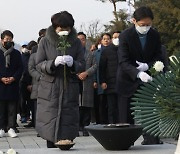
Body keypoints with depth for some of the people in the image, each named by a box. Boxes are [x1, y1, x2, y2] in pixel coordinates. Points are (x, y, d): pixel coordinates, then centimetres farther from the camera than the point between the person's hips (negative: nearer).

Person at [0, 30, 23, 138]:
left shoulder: (16, 53, 10)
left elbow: (20, 68, 6)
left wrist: (13, 78, -9)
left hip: (13, 85, 1)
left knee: (12, 108, 0)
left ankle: (11, 128, 3)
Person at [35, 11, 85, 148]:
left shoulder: (76, 42, 6)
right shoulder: (45, 42, 3)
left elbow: (82, 65, 4)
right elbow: (39, 64, -1)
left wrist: (73, 63, -18)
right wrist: (54, 62, -19)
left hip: (70, 89, 1)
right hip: (50, 89, -1)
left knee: (68, 124, -5)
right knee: (50, 124, -3)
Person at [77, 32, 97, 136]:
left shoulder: (90, 54, 17)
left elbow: (95, 66, 7)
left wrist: (86, 73, -9)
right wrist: (77, 75, -11)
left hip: (87, 83, 2)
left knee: (87, 106, 0)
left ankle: (85, 126, 3)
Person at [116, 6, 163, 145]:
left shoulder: (155, 35, -2)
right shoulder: (125, 36, -16)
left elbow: (158, 58, 4)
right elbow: (123, 62, -23)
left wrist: (147, 66, -19)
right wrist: (138, 73, -40)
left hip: (147, 81, 3)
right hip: (129, 80, -3)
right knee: (127, 119, 1)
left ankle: (152, 142, 6)